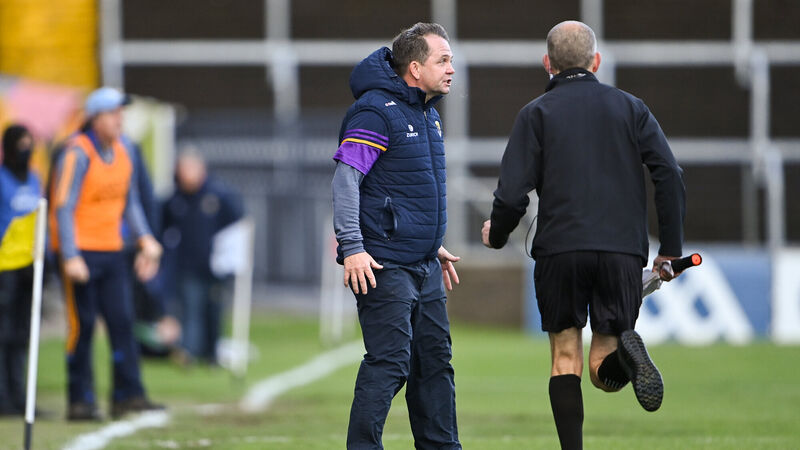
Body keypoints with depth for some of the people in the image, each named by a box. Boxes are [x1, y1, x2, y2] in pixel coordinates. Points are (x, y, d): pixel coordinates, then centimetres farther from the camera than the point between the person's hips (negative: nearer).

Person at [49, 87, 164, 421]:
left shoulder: (122, 153, 8)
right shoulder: (78, 155, -14)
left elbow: (129, 202, 18)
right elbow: (63, 208, -17)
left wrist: (145, 240, 7)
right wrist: (71, 257, -23)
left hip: (111, 251, 7)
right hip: (80, 252, -7)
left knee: (122, 321, 1)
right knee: (82, 325, -3)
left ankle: (128, 396, 3)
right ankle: (80, 402, 2)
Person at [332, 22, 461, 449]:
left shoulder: (427, 114, 16)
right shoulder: (375, 111, -13)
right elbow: (345, 179, -18)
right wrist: (352, 248, -23)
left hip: (424, 268, 9)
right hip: (382, 265, -9)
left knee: (435, 358, 12)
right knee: (390, 361, -13)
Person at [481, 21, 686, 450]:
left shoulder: (536, 113, 7)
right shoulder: (630, 108, 13)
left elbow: (512, 194, -1)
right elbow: (670, 176, 2)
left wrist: (496, 235, 19)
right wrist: (670, 249, 8)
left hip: (559, 251, -1)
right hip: (622, 251, 1)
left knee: (565, 358, 10)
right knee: (604, 373, 6)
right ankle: (624, 354, -29)